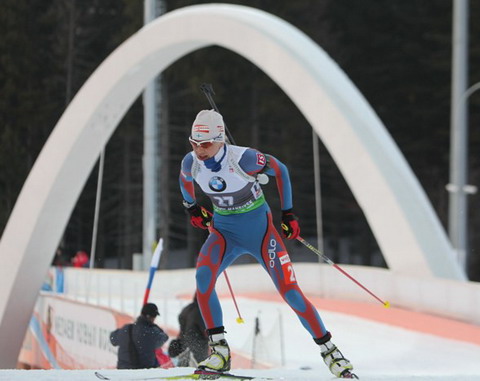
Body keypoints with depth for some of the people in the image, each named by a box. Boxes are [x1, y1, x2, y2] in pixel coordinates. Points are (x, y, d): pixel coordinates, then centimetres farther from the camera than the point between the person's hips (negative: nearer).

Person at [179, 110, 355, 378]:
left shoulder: (242, 158, -26)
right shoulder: (191, 162, -14)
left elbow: (280, 170, -9)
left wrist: (288, 213, -5)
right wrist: (192, 208, 22)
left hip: (258, 227, -3)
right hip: (224, 230, 3)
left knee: (289, 291, -8)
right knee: (203, 275, -26)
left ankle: (329, 350, 8)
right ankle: (219, 350, -18)